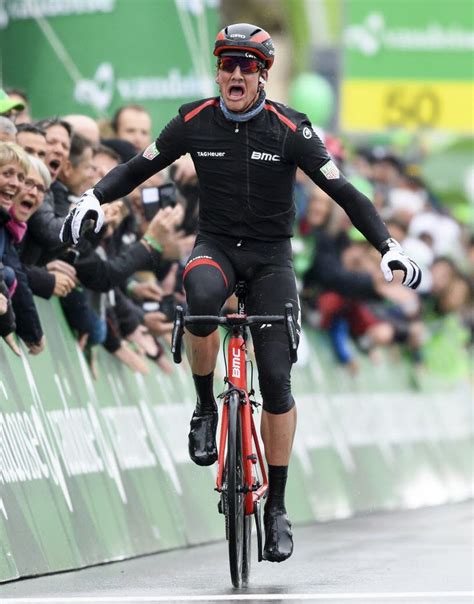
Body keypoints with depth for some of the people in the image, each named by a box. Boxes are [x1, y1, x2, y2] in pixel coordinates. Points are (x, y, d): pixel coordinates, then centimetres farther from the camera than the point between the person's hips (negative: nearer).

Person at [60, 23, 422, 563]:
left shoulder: (289, 129, -11)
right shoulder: (195, 122, -5)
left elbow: (342, 192, -10)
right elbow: (139, 168, 4)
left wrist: (388, 247, -21)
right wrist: (94, 198, -15)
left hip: (271, 256, 0)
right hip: (216, 246, 1)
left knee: (276, 376, -9)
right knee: (201, 297, -37)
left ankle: (276, 505, 3)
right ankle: (206, 408, -13)